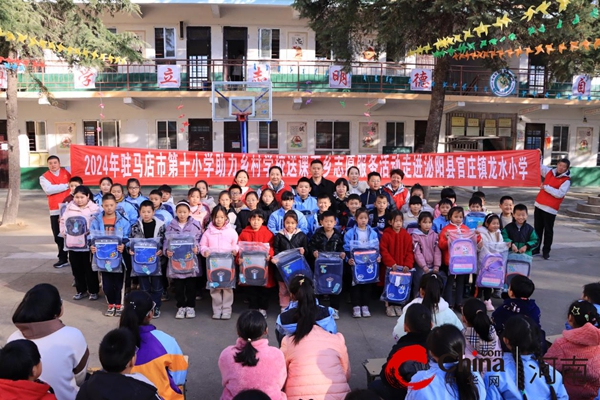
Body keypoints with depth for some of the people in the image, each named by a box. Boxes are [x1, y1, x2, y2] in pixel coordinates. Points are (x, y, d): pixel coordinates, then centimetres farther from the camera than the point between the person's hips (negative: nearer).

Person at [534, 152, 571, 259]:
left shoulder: (566, 180, -9)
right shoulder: (550, 172, 8)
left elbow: (560, 194, -19)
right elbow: (539, 167, 23)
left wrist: (546, 187, -16)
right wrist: (539, 156, 9)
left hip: (550, 209, -5)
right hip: (539, 205, 5)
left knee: (548, 231, 3)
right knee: (537, 228, 12)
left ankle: (546, 251, 14)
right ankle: (536, 248, 22)